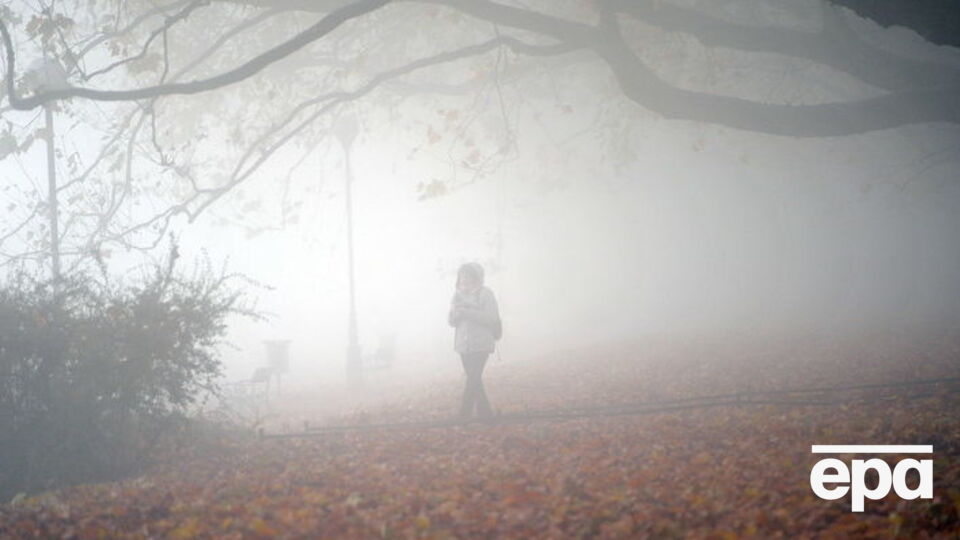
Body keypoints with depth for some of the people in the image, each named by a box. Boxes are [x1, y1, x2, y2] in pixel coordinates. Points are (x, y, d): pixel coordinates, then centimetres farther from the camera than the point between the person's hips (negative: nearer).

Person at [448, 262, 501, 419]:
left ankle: (464, 414, -13)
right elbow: (451, 321, 11)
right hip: (463, 344, 6)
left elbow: (491, 318, -15)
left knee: (473, 379, -12)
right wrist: (456, 314, -12)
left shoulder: (485, 294, -6)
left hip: (480, 343, -6)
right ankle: (485, 412, 18)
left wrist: (468, 312, -20)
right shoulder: (458, 295, 12)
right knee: (474, 379, 9)